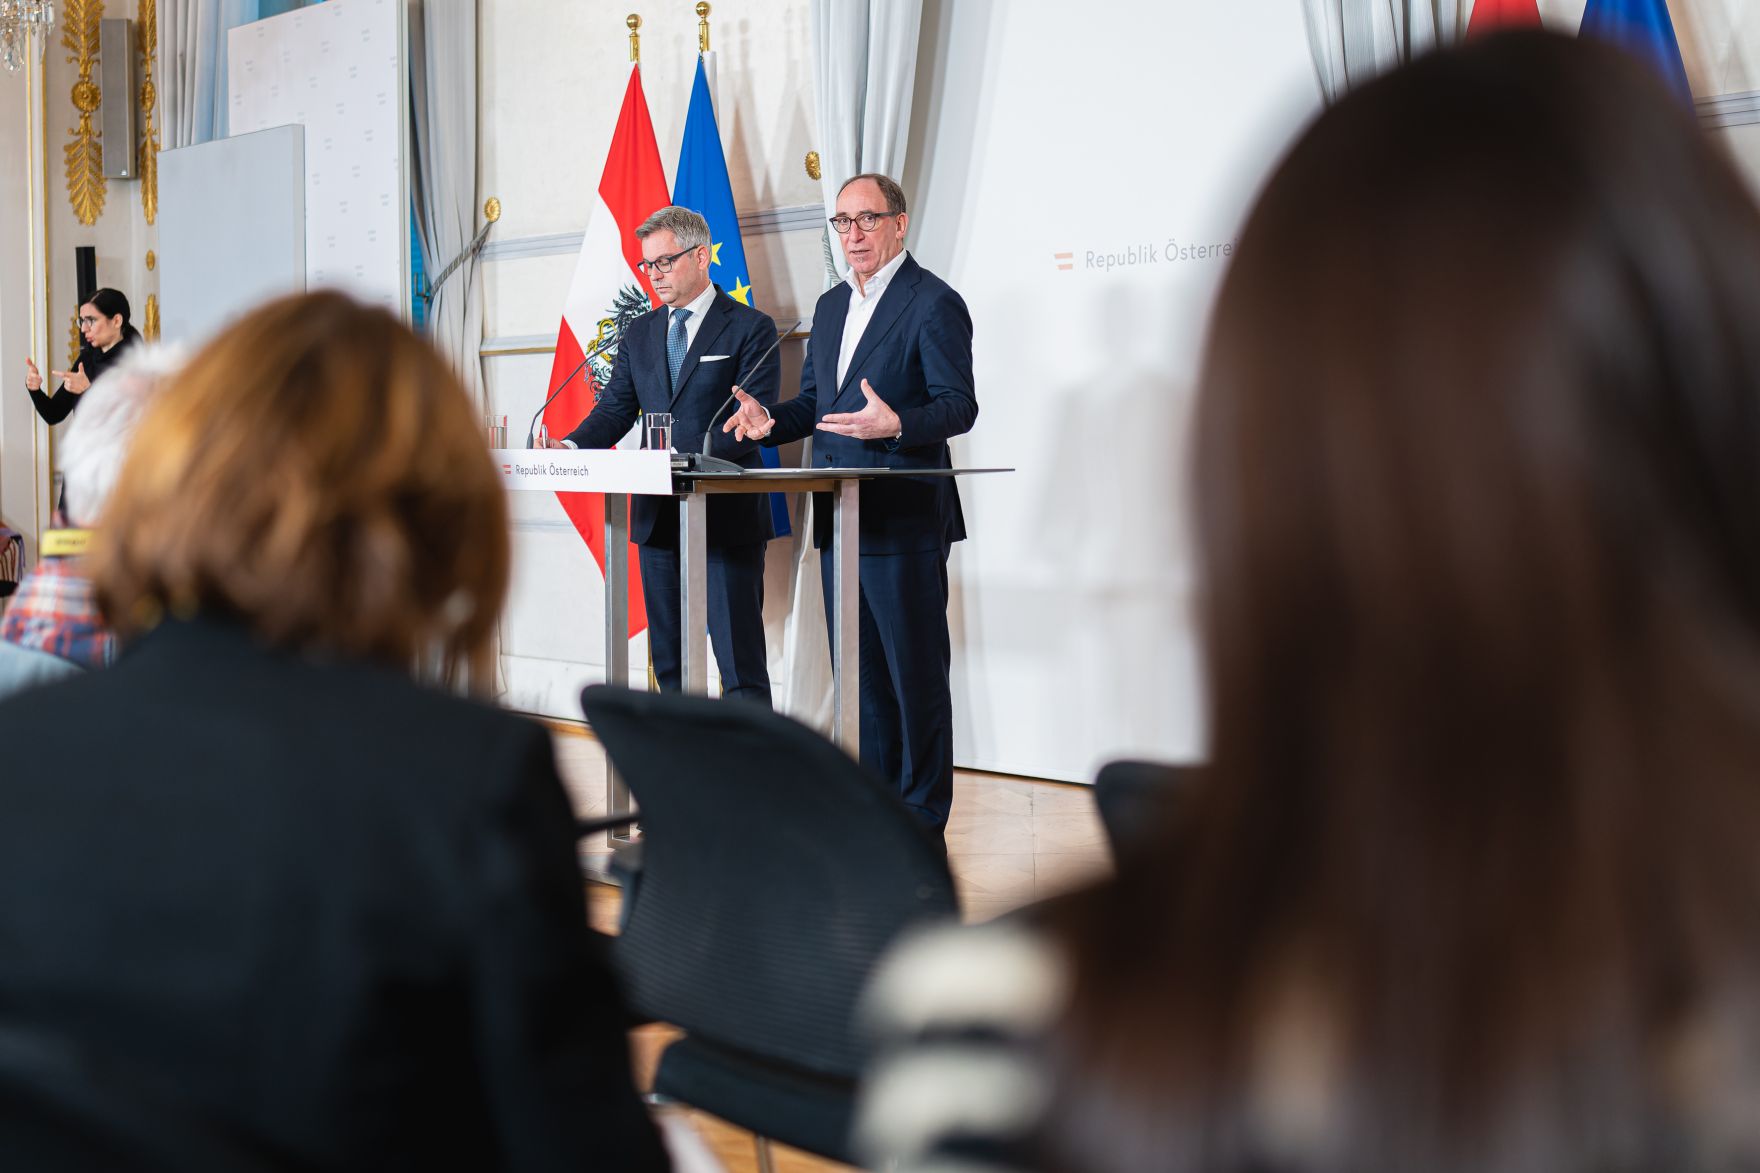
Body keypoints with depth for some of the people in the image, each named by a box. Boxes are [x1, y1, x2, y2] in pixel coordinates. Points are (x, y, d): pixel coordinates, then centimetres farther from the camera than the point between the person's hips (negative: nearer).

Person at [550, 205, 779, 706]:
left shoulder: (750, 328, -3)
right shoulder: (640, 332, 15)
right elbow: (615, 409, 8)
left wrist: (689, 457, -27)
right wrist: (571, 447, -12)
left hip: (726, 515, -6)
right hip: (658, 515, 6)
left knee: (739, 659, -4)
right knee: (669, 658, 11)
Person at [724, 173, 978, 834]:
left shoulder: (934, 304, -8)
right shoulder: (831, 306, 17)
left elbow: (959, 406, -13)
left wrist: (896, 424, -31)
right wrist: (771, 421, 2)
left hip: (905, 519, -8)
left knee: (916, 672, -2)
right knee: (860, 672, 13)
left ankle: (922, 821, 6)